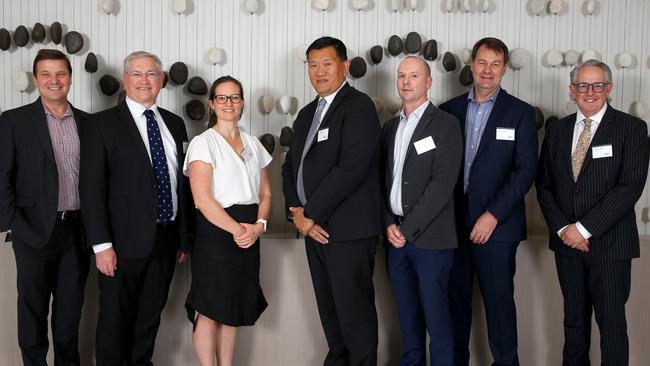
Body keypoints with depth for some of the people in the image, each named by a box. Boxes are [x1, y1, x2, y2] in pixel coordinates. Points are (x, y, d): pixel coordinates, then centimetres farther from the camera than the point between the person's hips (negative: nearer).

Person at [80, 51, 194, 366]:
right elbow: (91, 189, -10)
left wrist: (184, 236, 12)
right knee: (115, 319, 6)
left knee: (150, 316, 15)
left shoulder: (174, 124, 11)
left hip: (166, 239, 5)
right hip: (124, 242, -4)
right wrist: (102, 245, -15)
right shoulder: (102, 124, -5)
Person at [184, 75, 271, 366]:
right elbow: (202, 199, -14)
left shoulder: (253, 143, 13)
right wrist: (236, 229, -17)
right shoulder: (202, 143, -5)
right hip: (215, 232, -5)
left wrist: (258, 225, -5)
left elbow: (265, 193, 12)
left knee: (232, 309, 11)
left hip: (249, 235, 6)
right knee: (210, 311, -1)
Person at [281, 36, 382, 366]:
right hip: (315, 227, 8)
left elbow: (351, 168, -19)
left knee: (354, 310, -1)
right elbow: (291, 166, 17)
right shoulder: (306, 114, 18)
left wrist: (311, 213, -15)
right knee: (328, 308, 15)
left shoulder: (359, 106, -9)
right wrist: (297, 212, -1)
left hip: (349, 230, -8)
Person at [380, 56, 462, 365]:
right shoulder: (391, 127, 15)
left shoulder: (446, 124, -4)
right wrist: (389, 224, -1)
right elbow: (383, 179, 14)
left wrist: (408, 228, -13)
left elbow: (443, 183, -12)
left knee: (436, 315, -1)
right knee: (407, 315, 11)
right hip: (396, 236, 5)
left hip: (430, 237, -5)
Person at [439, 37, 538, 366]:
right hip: (453, 223, 3)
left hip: (496, 225, -3)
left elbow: (525, 170, -6)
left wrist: (492, 215, -13)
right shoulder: (449, 110, 9)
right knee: (455, 299, 9)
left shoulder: (520, 113, 1)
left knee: (498, 301, 2)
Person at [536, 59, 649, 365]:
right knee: (574, 320, 14)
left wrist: (585, 228, -15)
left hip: (609, 243, -4)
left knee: (611, 323, 0)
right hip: (567, 241, 4)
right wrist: (562, 228, -5)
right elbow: (544, 185, 9)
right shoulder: (557, 130, 10)